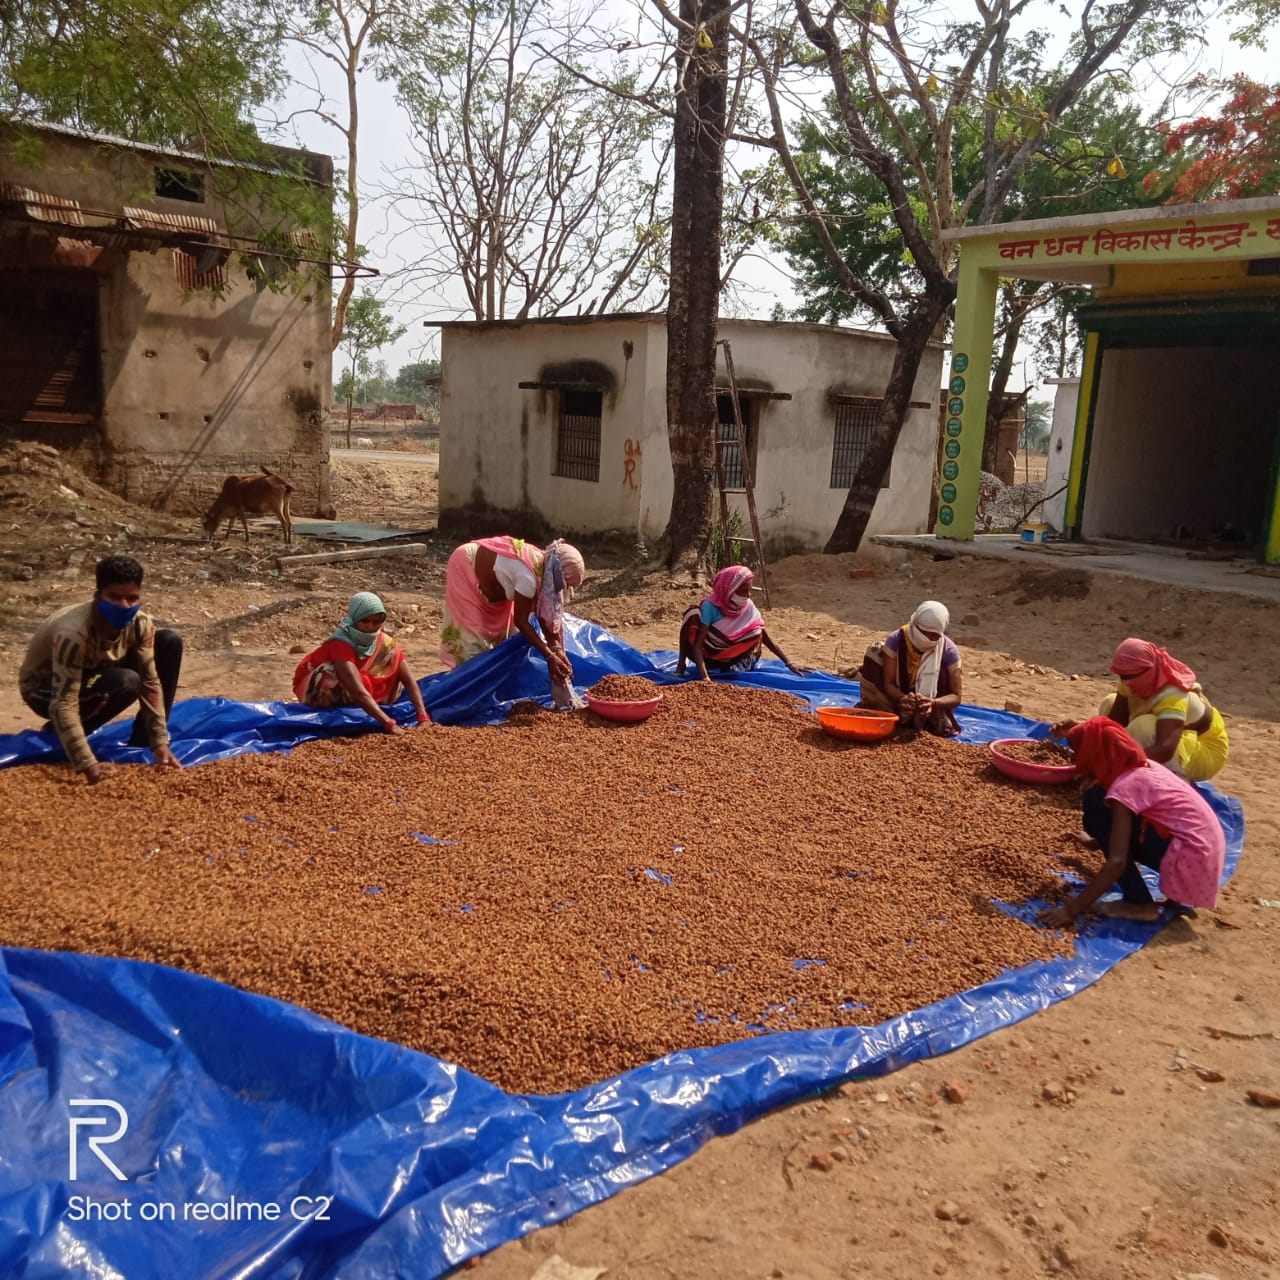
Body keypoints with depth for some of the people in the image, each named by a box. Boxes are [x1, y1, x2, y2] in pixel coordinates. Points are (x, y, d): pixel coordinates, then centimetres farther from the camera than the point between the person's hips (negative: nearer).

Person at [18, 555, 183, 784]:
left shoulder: (140, 624, -20)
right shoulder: (74, 633, -38)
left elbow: (150, 682, -15)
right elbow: (64, 703, -40)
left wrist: (160, 742, -22)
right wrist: (87, 766, -45)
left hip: (93, 672, 7)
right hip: (44, 687, -6)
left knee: (170, 642, -10)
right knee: (126, 683, -35)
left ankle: (142, 740, -2)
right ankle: (56, 734, -8)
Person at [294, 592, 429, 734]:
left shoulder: (383, 642, -13)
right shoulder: (341, 644, -33)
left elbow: (409, 679, -18)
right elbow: (358, 691, -43)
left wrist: (423, 717, -30)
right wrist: (389, 724, -50)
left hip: (342, 691, 7)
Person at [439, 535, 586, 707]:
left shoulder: (544, 566, -13)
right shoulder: (528, 576, -38)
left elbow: (543, 613, -8)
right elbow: (521, 620, -28)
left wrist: (557, 649, -17)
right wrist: (550, 656, -27)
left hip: (483, 566, 9)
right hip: (465, 568, -9)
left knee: (504, 629, 8)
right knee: (472, 633, -7)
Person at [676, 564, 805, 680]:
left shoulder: (748, 605, -13)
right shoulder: (711, 606, -26)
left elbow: (764, 635, -6)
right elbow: (698, 644, -30)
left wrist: (788, 663, -12)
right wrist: (704, 677, -44)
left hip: (726, 659, 4)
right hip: (705, 655, -4)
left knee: (756, 631, -21)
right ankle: (682, 663, -14)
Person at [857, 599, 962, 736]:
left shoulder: (949, 650, -22)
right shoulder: (896, 639, -22)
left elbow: (956, 696, -20)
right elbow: (888, 683, -22)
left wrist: (933, 703, -42)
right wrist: (903, 699, -45)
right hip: (900, 696, 0)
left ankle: (937, 722, -12)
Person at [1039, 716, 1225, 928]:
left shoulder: (1125, 786, -16)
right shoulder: (1143, 767, 10)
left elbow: (1117, 862, -23)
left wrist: (1073, 909, -21)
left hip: (1188, 859, -9)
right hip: (1205, 852, 9)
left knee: (1095, 804, -10)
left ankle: (1140, 904, -5)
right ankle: (1178, 892, 13)